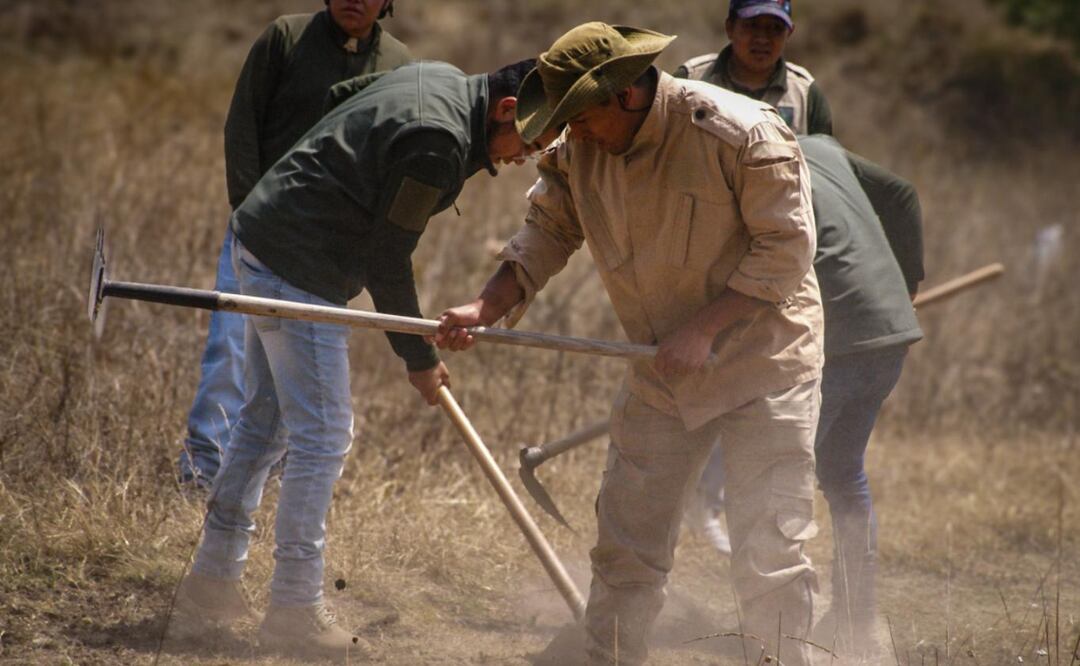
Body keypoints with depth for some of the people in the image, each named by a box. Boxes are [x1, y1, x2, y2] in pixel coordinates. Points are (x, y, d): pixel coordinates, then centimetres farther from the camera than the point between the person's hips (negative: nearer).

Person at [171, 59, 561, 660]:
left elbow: (335, 98, 21)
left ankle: (212, 583, 23)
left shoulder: (438, 78, 7)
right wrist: (419, 359, -7)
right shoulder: (438, 143, -23)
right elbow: (387, 263, -18)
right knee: (323, 436, -5)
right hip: (300, 271, -11)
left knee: (265, 421, 16)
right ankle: (295, 610, 1)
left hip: (262, 241, 11)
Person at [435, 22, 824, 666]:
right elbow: (547, 232, 5)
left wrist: (704, 327, -22)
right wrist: (487, 307, -11)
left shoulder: (742, 134, -21)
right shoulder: (578, 153, -2)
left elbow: (786, 249, -18)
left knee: (770, 553, -8)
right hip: (661, 374, 6)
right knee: (626, 546, 6)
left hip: (764, 358, -6)